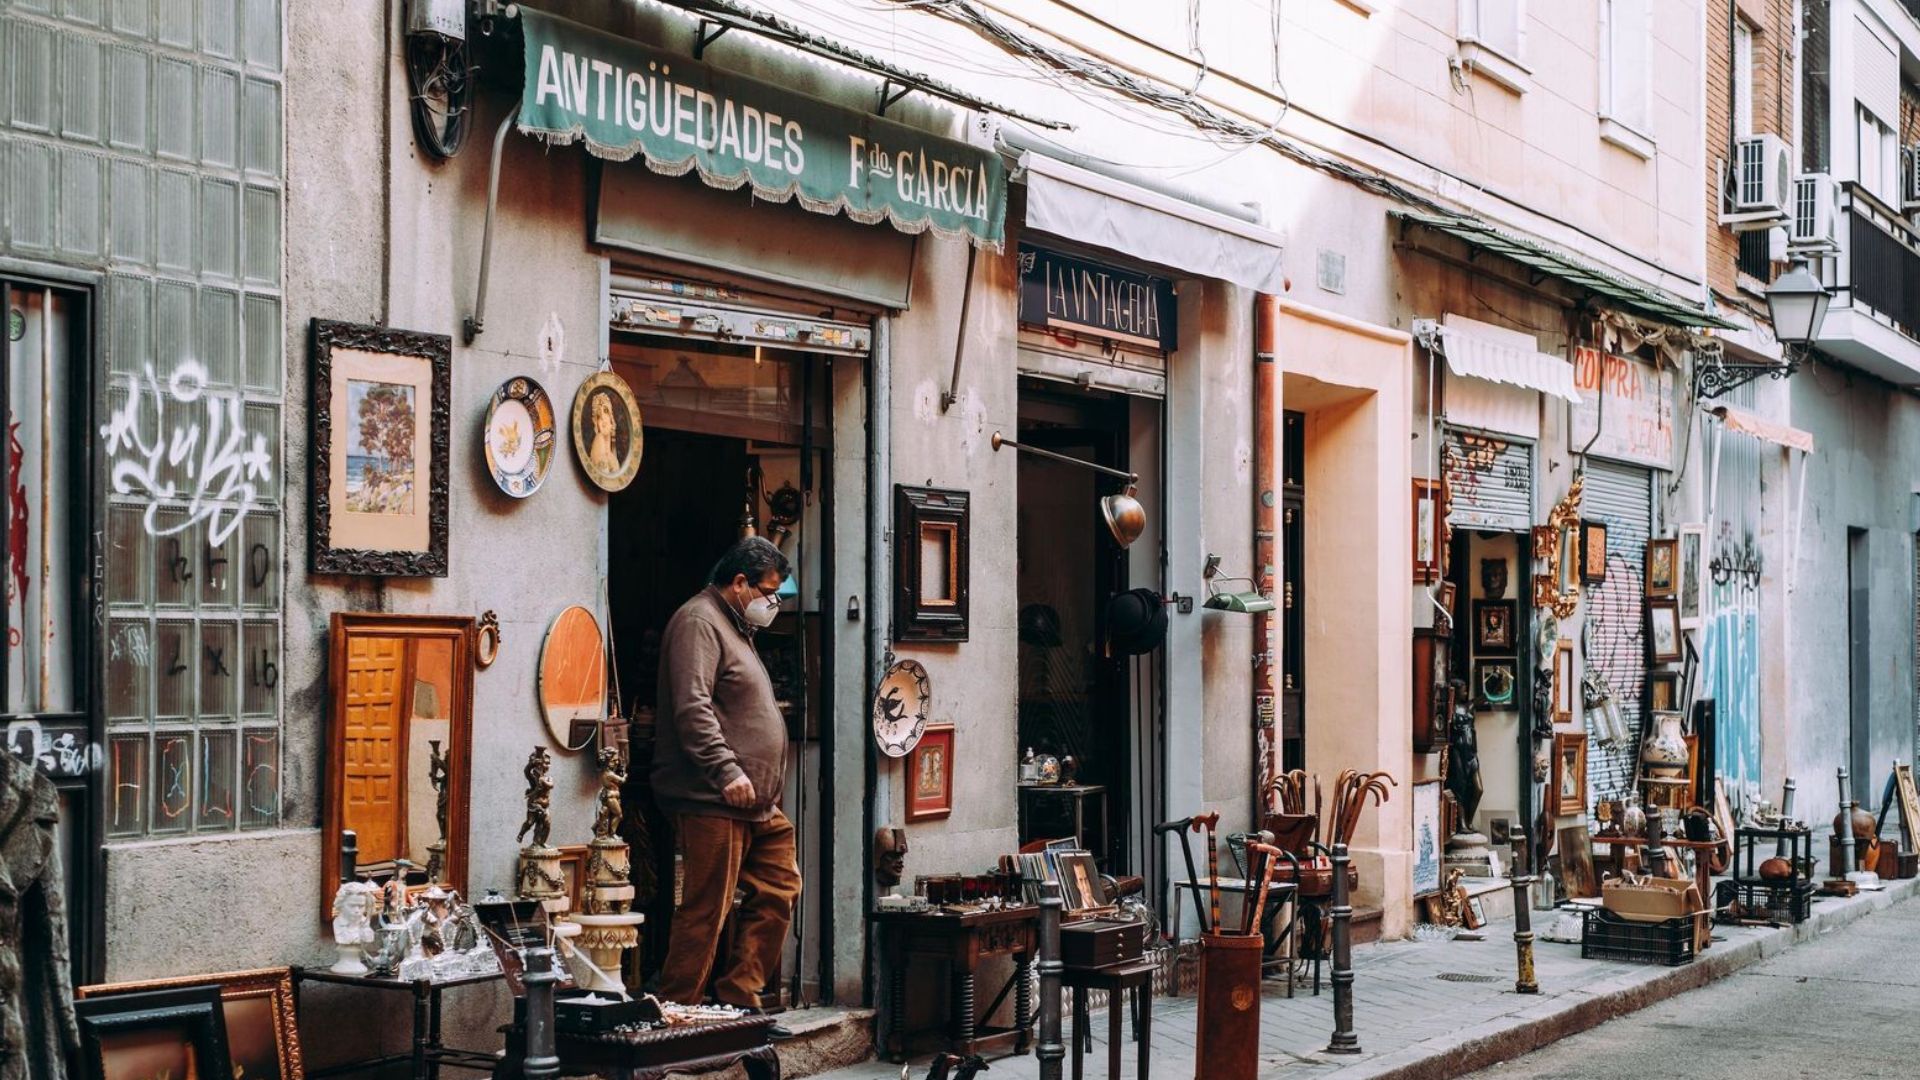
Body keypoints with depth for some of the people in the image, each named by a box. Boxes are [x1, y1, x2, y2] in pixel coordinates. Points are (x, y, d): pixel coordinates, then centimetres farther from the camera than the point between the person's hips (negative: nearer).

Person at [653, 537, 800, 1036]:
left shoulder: (734, 628, 23)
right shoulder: (698, 622, -9)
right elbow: (692, 707, -21)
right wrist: (727, 771, -24)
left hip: (756, 804, 11)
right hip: (714, 801, -11)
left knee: (778, 891, 11)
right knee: (706, 911, -8)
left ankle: (739, 1000, 16)